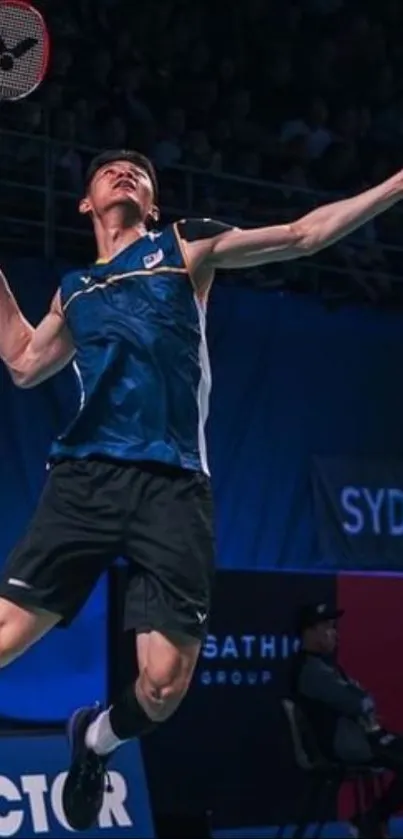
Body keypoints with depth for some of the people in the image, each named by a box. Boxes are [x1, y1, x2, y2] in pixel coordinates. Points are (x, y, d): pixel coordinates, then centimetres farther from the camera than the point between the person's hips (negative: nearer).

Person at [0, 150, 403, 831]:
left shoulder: (184, 249, 15)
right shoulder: (75, 288, 24)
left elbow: (302, 234, 10)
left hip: (172, 487, -2)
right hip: (84, 477, 2)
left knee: (165, 683, -7)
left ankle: (96, 739, 24)